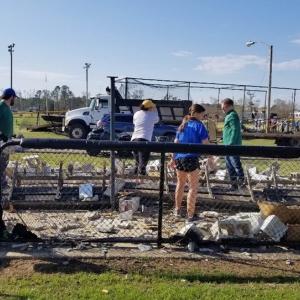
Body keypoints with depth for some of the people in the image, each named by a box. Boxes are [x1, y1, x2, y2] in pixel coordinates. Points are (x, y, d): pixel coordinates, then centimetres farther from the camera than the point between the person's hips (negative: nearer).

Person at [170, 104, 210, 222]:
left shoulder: (182, 125, 15)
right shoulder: (198, 125, -5)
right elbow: (205, 143, -11)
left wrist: (173, 158, 24)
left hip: (179, 158, 7)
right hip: (191, 159, -7)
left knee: (180, 184, 22)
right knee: (193, 187, 3)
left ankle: (177, 210, 33)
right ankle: (190, 215, 5)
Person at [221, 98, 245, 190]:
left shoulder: (232, 116, -14)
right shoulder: (229, 115, 16)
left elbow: (235, 131, -20)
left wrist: (231, 144, -23)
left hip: (233, 145, -10)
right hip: (228, 145, 10)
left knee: (235, 164, -4)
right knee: (229, 165, 13)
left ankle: (241, 181, 8)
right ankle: (234, 183, 21)